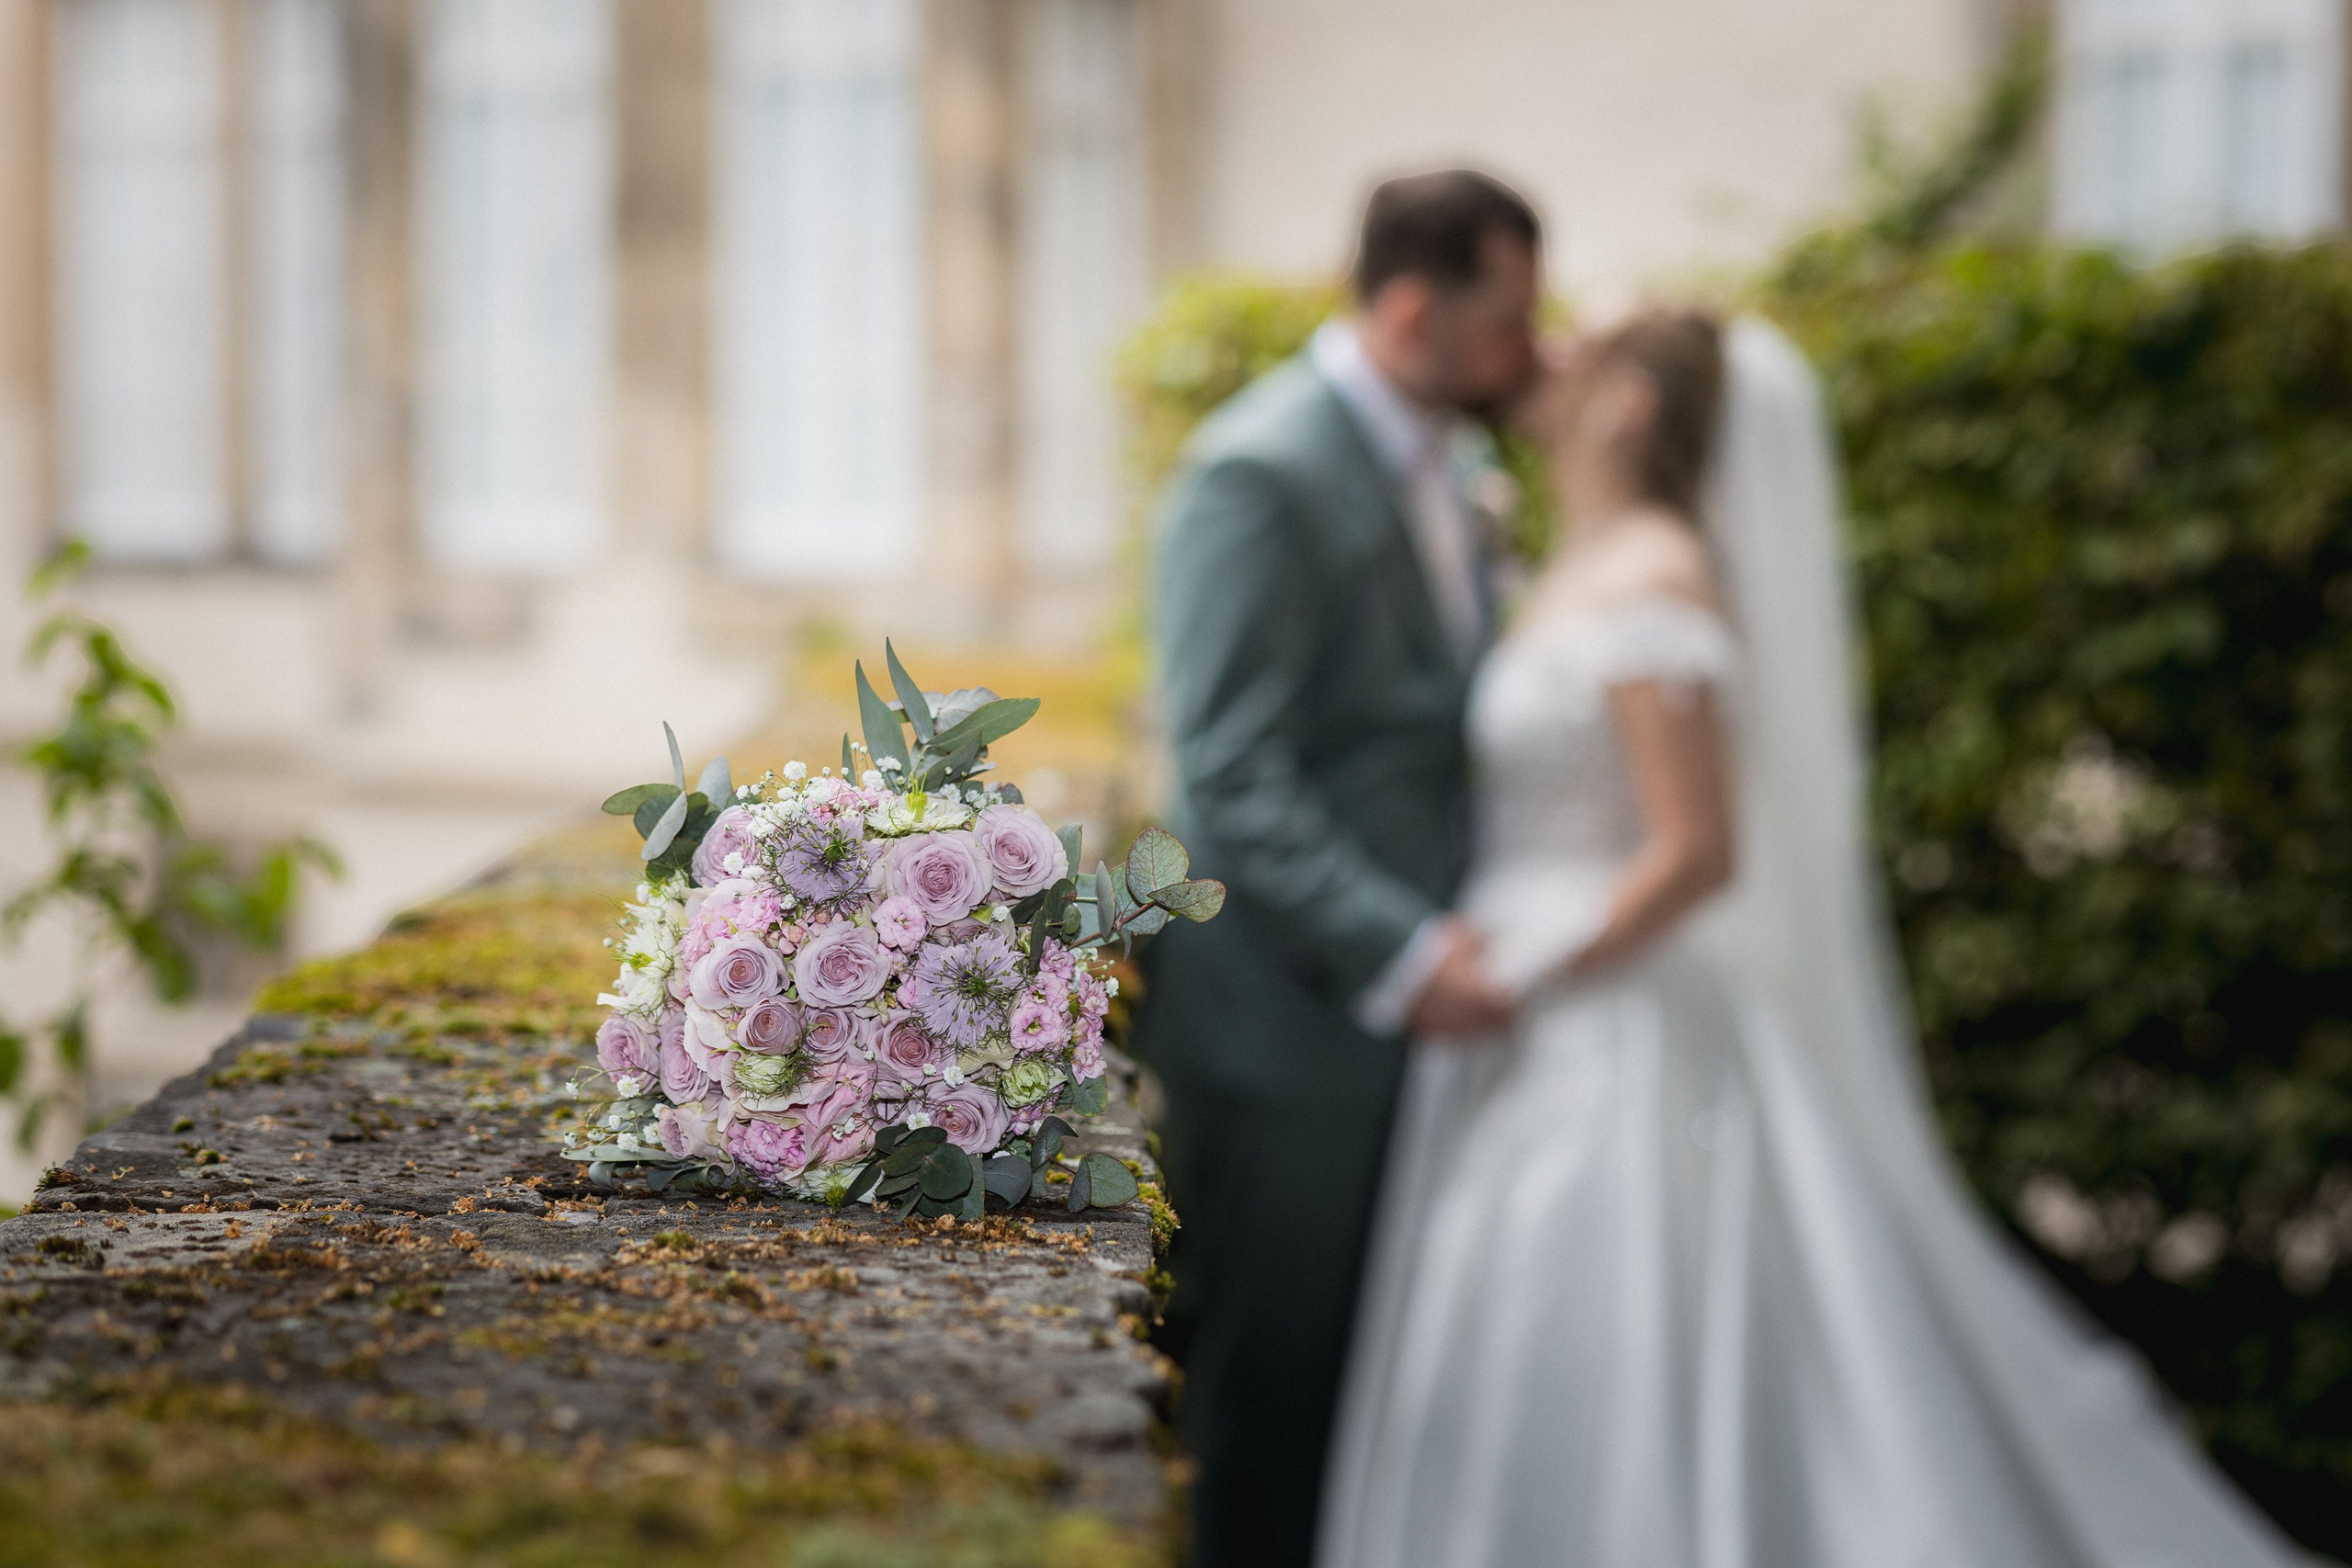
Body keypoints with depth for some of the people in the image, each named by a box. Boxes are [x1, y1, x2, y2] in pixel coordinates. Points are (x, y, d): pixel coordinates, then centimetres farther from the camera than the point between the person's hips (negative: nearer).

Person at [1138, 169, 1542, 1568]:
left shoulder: (1441, 464, 12)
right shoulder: (1262, 474, -15)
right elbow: (1231, 783, -20)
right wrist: (1403, 956, -24)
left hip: (1412, 1002, 8)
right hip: (1291, 1025, -8)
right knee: (1274, 1383, 3)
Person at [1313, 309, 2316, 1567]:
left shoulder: (1652, 584, -15)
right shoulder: (1577, 577, 13)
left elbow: (1698, 853, -21)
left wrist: (1516, 988, -18)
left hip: (1609, 1054, -9)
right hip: (1549, 1050, 9)